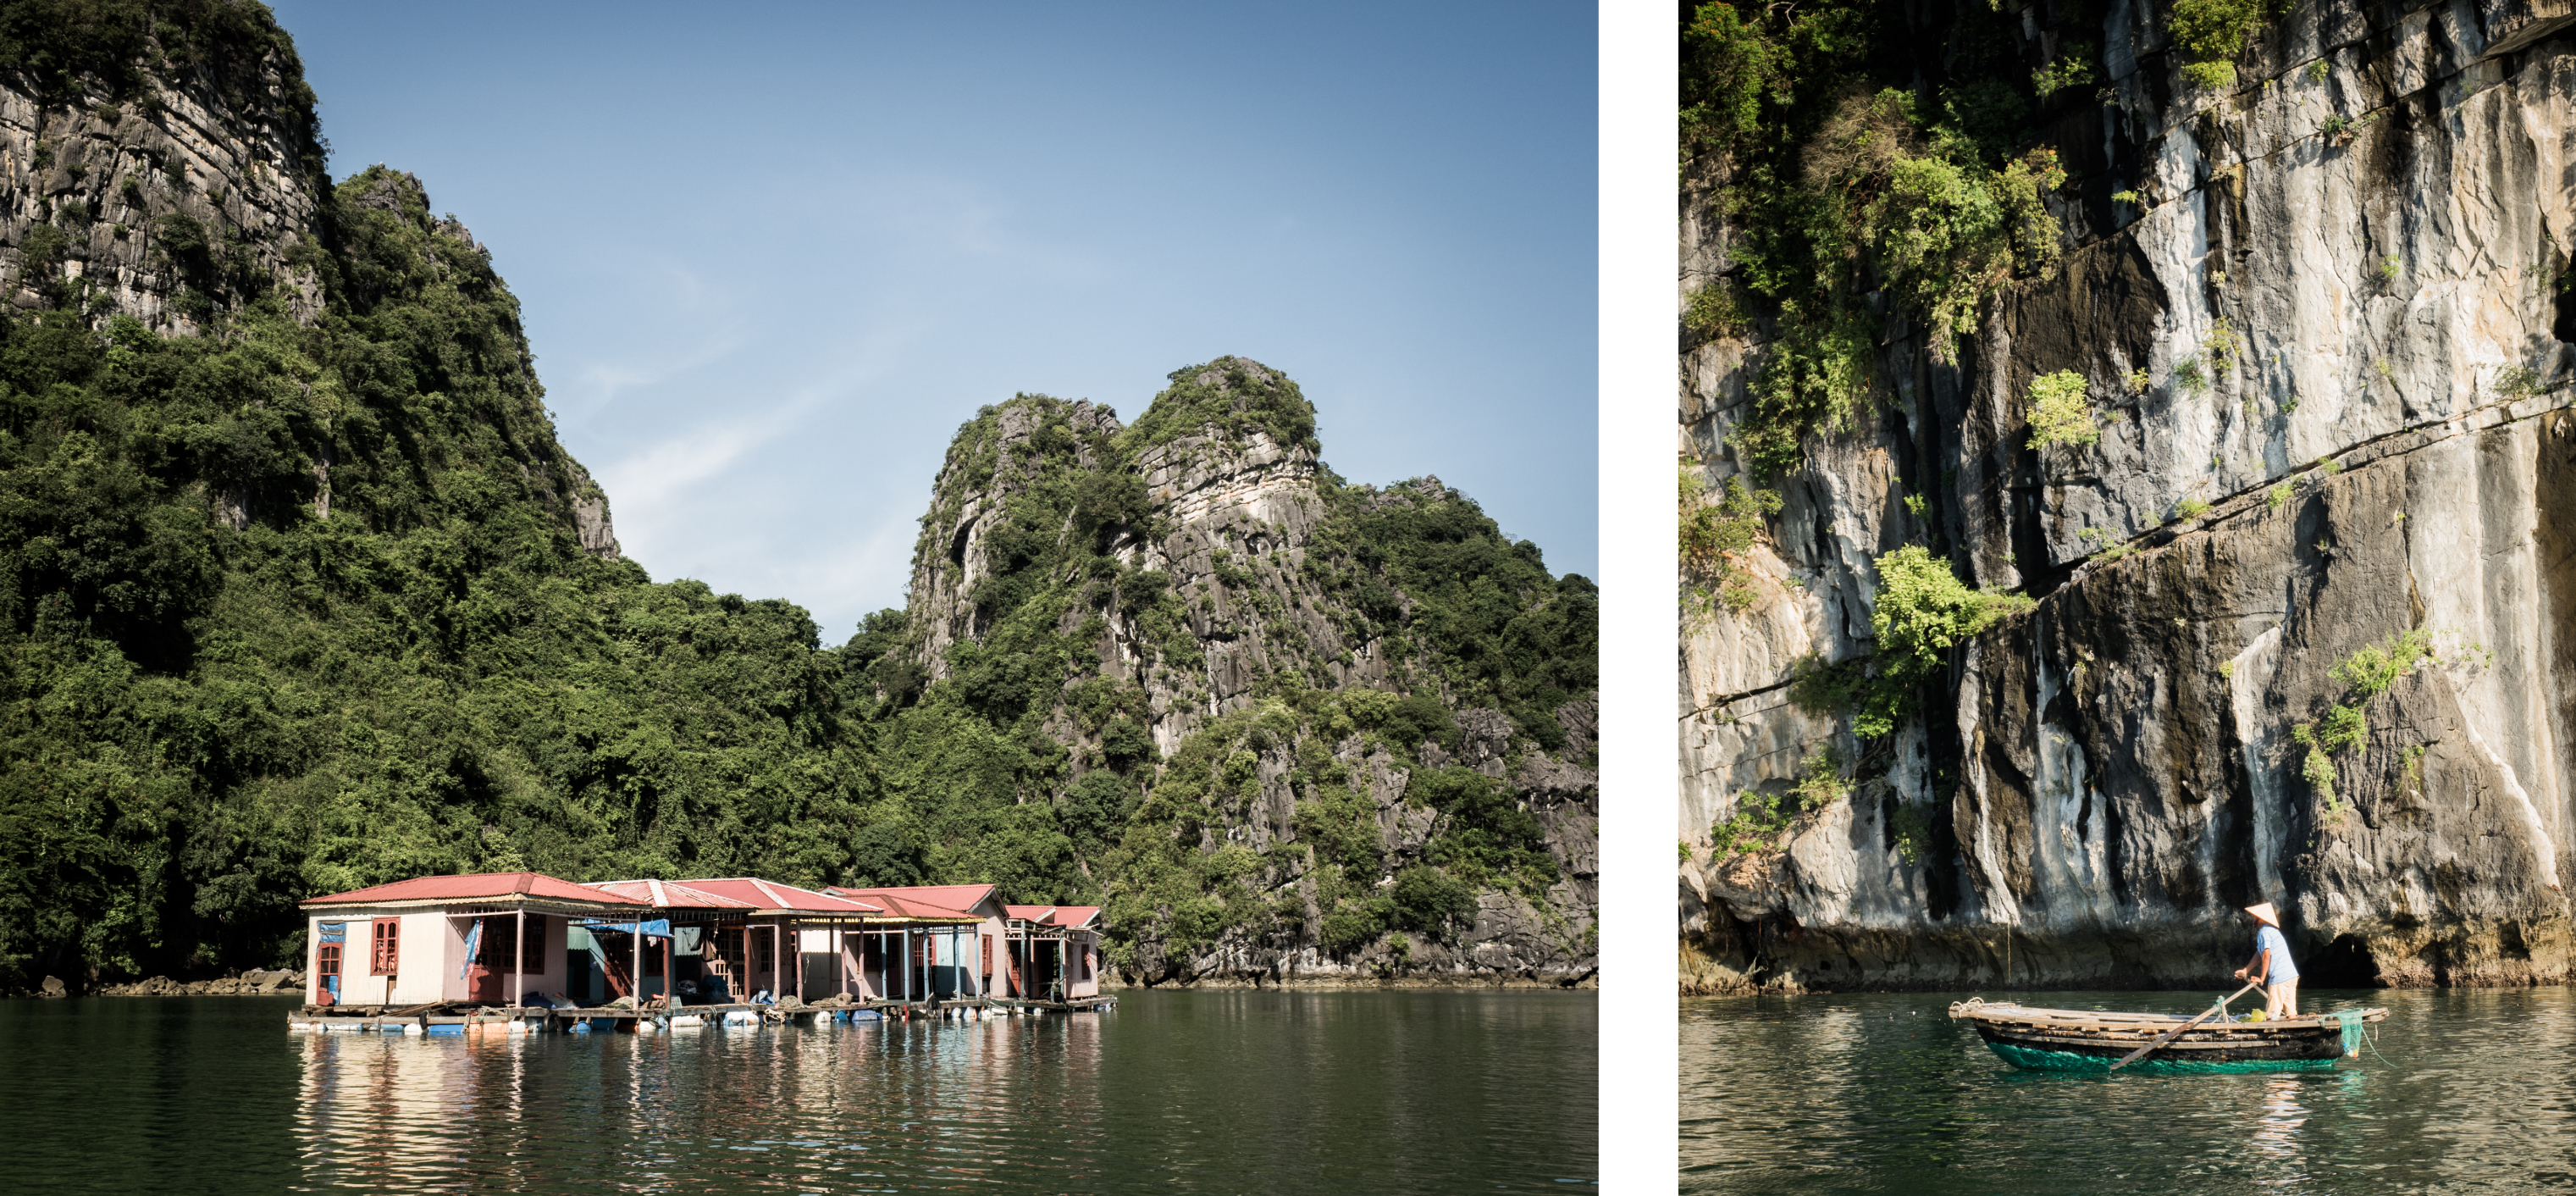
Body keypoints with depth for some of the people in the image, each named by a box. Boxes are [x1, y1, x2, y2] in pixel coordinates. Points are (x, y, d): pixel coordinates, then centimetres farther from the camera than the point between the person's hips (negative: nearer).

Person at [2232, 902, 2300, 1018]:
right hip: (2292, 975, 9)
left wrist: (2262, 978, -9)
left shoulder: (2264, 932, -10)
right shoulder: (2272, 930, 21)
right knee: (2291, 1013, 10)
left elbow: (2266, 956, -18)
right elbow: (2260, 953, 26)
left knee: (2272, 1016, -7)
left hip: (2279, 978, -9)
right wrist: (2246, 970, 27)